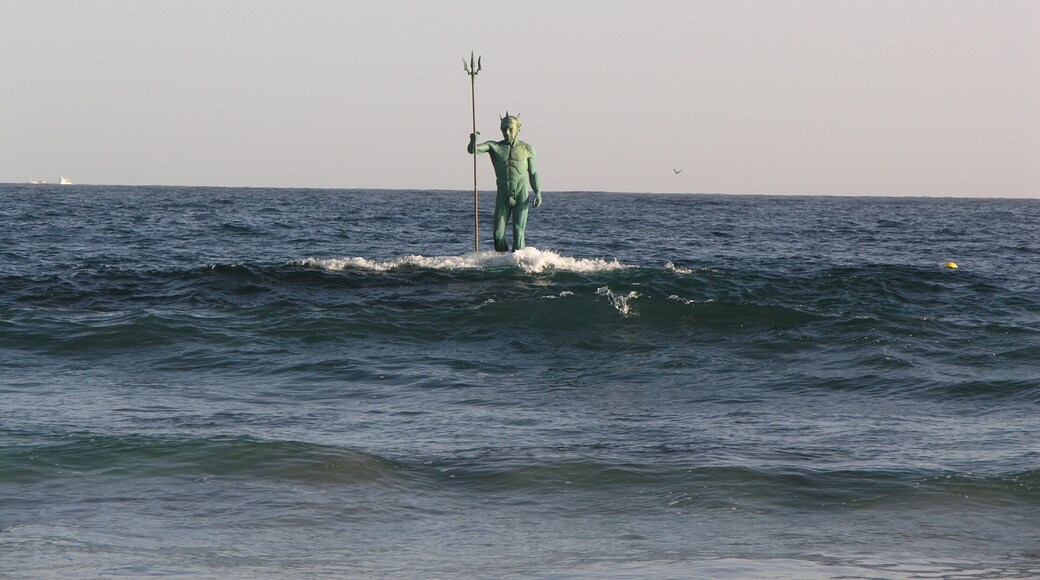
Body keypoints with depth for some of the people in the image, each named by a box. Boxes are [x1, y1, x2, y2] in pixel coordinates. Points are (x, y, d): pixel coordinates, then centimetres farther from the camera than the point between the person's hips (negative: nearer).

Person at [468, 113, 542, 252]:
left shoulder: (526, 149, 5)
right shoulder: (494, 146, 5)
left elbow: (533, 174, 9)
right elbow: (472, 150, -9)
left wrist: (538, 193, -2)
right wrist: (473, 141, -31)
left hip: (521, 196, -2)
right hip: (503, 197, 2)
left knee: (518, 231, -8)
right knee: (498, 233, -3)